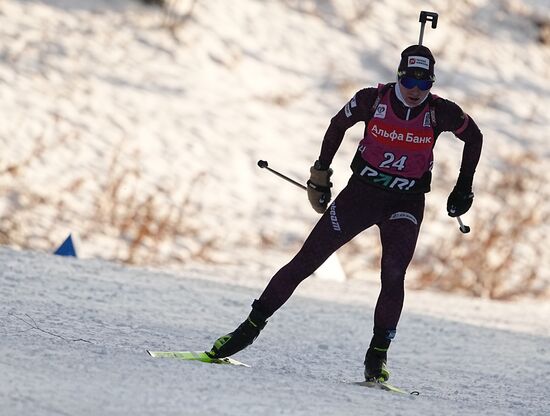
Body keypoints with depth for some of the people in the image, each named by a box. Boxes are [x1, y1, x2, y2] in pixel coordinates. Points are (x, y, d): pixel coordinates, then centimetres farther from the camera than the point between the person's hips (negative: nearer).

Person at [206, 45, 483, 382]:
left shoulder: (441, 112, -13)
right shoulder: (373, 100, -13)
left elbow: (474, 137, 6)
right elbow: (338, 125, 6)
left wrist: (464, 189, 5)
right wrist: (320, 174, 10)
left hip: (406, 205, -1)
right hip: (361, 193, 1)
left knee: (393, 277, -21)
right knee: (306, 261, -1)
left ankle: (378, 354, -8)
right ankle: (253, 325, 7)